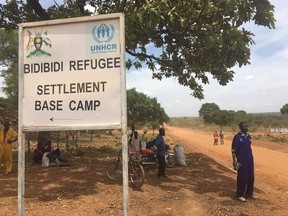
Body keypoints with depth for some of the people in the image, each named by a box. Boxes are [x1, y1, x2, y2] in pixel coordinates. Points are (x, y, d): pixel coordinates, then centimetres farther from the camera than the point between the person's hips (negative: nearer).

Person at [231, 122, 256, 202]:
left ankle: (249, 193, 30)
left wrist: (251, 158, 16)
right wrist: (234, 162, -16)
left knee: (251, 178, 14)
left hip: (250, 160, 7)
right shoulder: (237, 137, -13)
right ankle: (239, 195, 15)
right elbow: (233, 150, -13)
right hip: (242, 161, -7)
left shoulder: (248, 136, 7)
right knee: (242, 178, 2)